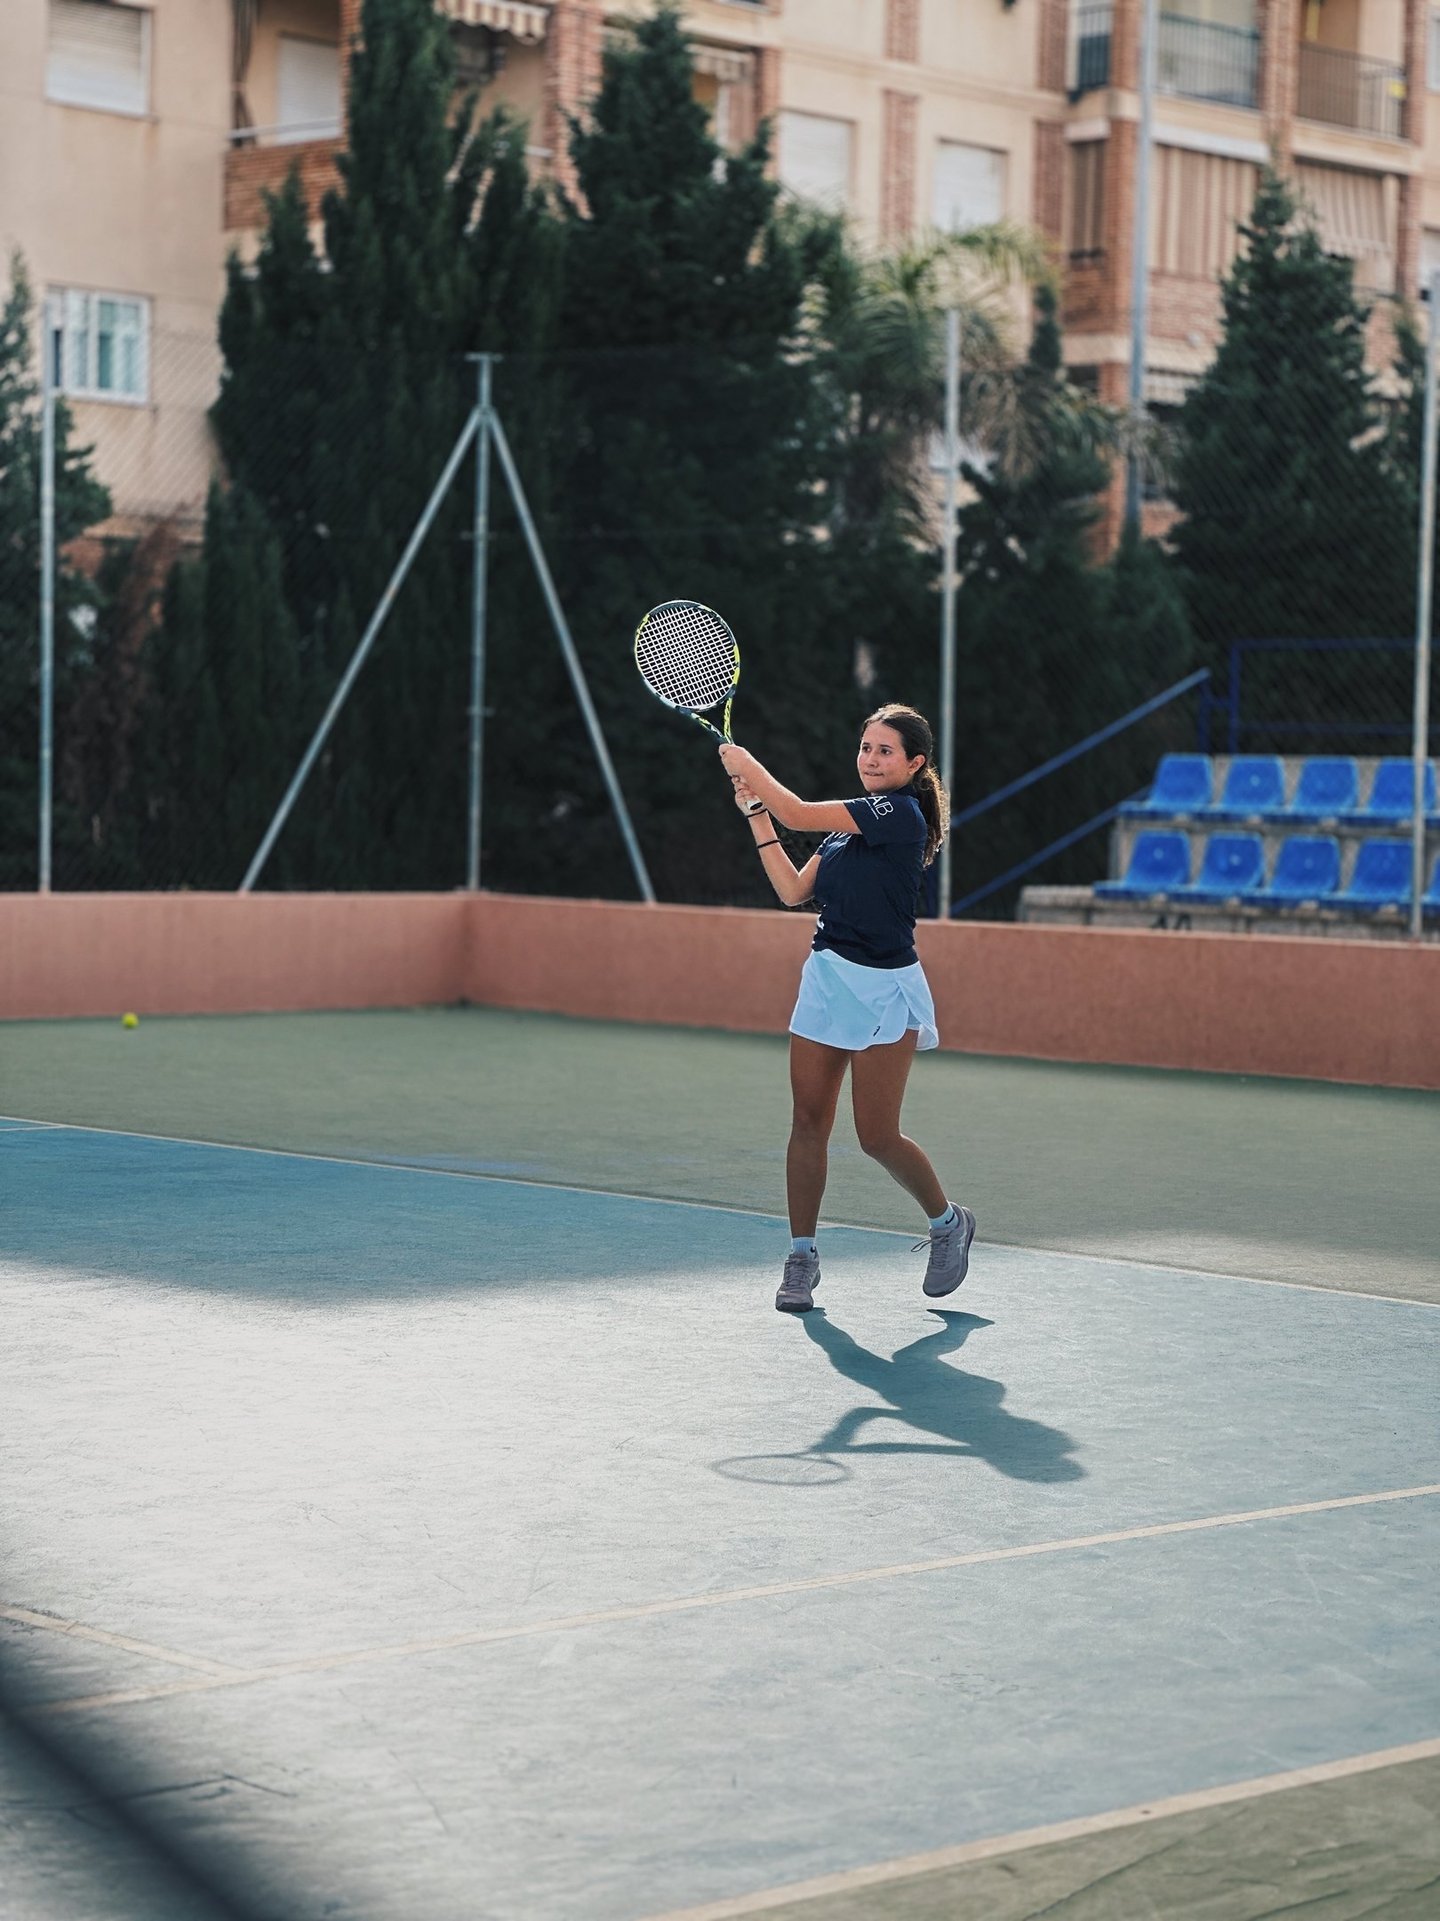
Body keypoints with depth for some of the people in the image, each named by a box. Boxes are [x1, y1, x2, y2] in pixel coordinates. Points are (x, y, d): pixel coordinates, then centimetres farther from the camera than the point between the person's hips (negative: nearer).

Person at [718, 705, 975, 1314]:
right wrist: (755, 811, 9)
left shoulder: (900, 814, -16)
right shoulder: (850, 821, 12)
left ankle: (948, 1222, 21)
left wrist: (749, 766, -3)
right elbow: (794, 890, 11)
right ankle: (802, 1257, 11)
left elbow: (798, 813, -18)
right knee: (809, 1121, 3)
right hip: (827, 978, 8)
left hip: (883, 990, -8)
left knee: (877, 1136, -4)